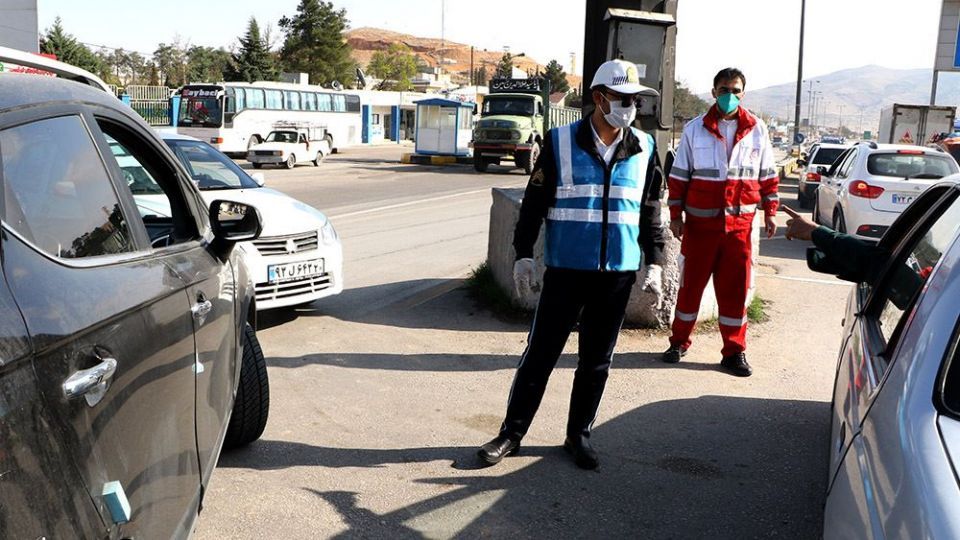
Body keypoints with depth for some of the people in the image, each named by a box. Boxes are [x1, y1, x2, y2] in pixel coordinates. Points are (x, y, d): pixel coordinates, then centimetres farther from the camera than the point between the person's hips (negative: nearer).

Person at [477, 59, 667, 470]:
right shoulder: (561, 143, -3)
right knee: (540, 352, 2)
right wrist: (523, 254, -3)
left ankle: (578, 435, 26)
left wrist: (654, 262, 7)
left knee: (597, 360, 11)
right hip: (566, 270, -2)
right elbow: (534, 202, 0)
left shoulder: (644, 149, 5)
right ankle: (512, 432, 16)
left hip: (618, 272, 3)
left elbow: (651, 211, 11)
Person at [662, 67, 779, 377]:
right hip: (700, 222, -1)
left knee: (735, 288, 4)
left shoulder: (756, 129, 6)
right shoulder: (695, 129, 2)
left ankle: (734, 352, 13)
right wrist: (676, 215, 1)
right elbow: (679, 175, 4)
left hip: (740, 222, 1)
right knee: (691, 282, 7)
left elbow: (767, 175, 12)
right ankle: (679, 342, 22)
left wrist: (770, 212, 8)